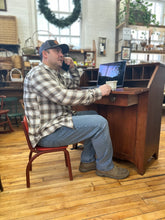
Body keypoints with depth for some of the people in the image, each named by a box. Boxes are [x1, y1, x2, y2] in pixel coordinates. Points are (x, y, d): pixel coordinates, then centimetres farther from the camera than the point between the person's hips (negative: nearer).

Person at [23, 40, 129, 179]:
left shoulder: (57, 73, 16)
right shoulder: (38, 73, -15)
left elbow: (74, 86, 28)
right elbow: (64, 97, -25)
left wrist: (72, 68, 10)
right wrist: (98, 92, -20)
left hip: (58, 119, 11)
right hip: (48, 132, -11)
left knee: (94, 116, 17)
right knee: (100, 123, -16)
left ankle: (87, 162, 19)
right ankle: (105, 167, 7)